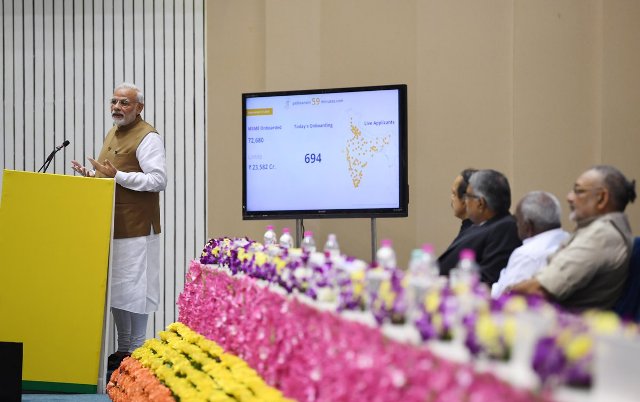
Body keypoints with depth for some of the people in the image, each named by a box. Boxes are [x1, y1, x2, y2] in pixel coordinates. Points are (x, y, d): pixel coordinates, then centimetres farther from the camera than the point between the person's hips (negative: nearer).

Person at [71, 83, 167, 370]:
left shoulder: (147, 138, -11)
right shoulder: (113, 134, 18)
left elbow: (158, 180, -19)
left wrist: (117, 175, -22)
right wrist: (92, 174, 8)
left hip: (136, 228, -9)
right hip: (111, 225, 9)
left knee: (134, 289, -5)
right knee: (114, 288, 12)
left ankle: (137, 350, 4)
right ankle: (122, 349, 21)